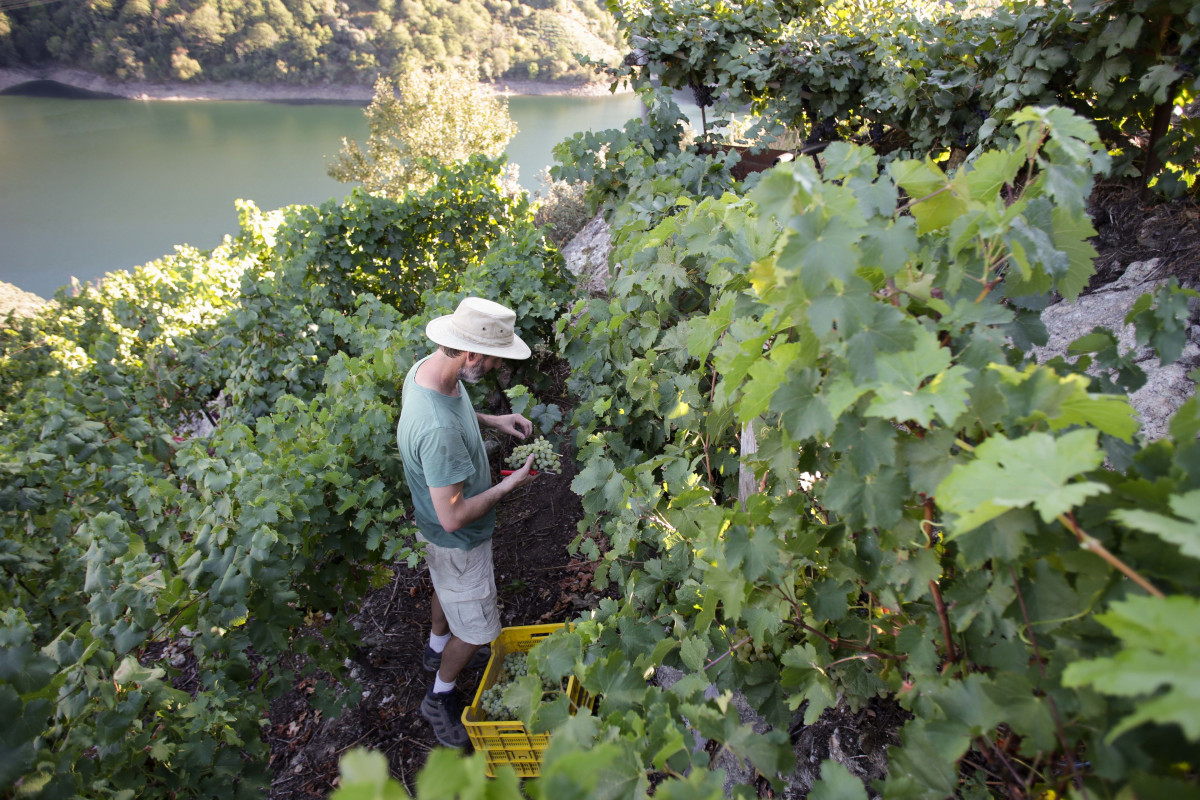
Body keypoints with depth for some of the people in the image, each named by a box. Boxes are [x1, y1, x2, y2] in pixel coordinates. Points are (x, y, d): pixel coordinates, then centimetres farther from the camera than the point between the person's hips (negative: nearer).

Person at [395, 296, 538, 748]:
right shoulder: (438, 431, -44)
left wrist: (492, 421, -2)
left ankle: (438, 649, 63)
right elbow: (453, 517, -35)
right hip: (457, 541, -9)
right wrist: (507, 486, -23)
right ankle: (440, 697, 41)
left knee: (448, 588, 35)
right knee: (476, 628, 14)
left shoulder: (426, 367, -15)